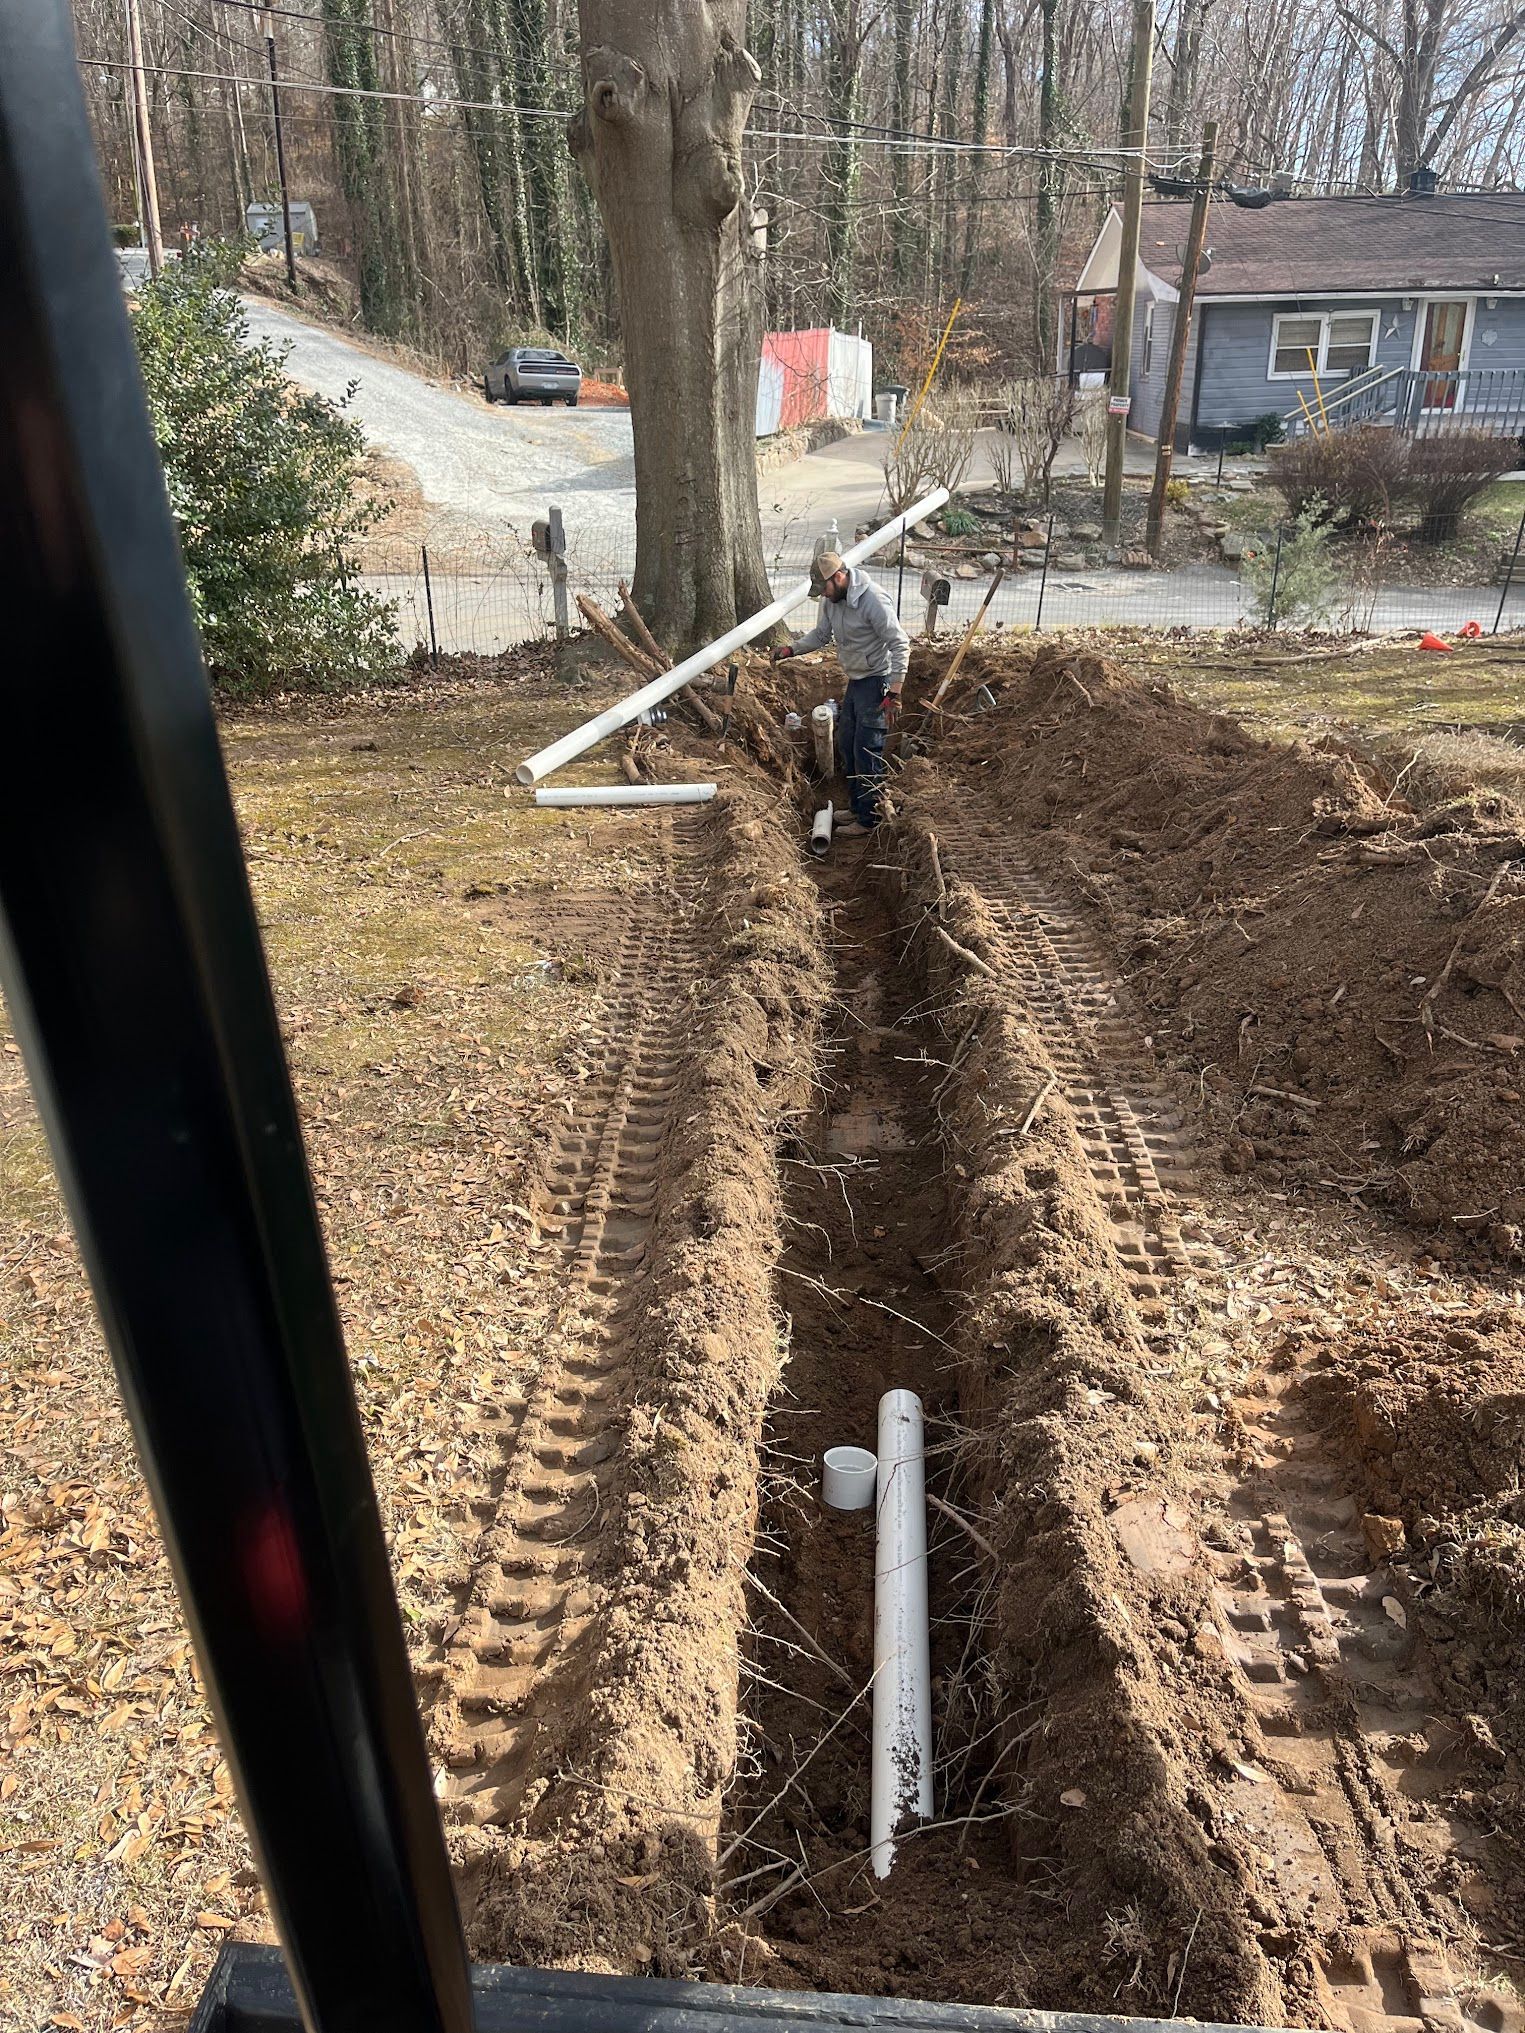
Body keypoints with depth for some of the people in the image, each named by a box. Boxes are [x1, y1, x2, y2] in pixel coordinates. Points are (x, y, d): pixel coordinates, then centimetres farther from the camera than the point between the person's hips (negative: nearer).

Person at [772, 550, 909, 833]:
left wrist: (894, 693, -26)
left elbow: (900, 644, -23)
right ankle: (857, 807, 30)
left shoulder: (872, 600, -23)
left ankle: (869, 820, 2)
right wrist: (791, 648, -1)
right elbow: (821, 635, 17)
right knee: (846, 746, 16)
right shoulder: (831, 601, 2)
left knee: (867, 753, -7)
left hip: (876, 682, -9)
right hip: (854, 681, 9)